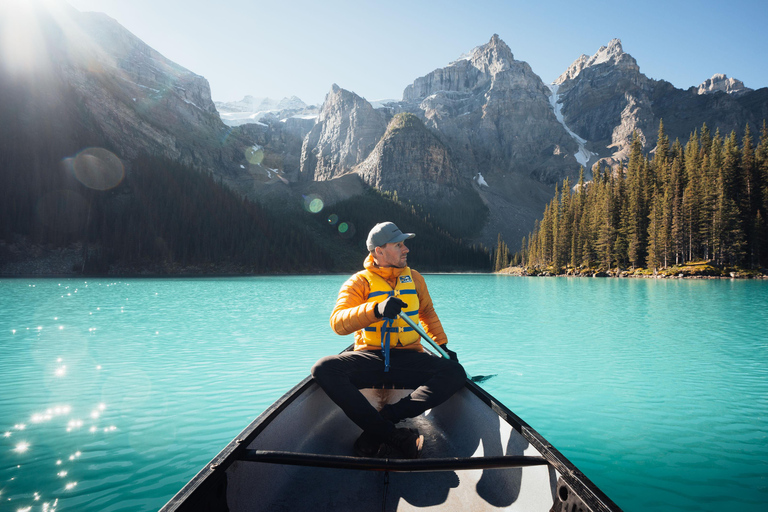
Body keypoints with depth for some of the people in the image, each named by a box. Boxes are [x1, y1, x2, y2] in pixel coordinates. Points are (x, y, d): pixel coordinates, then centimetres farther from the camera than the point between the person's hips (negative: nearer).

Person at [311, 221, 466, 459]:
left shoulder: (414, 278, 12)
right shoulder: (359, 282, -1)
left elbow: (428, 313, 29)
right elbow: (338, 322, -18)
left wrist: (442, 345, 19)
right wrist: (376, 310, -34)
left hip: (409, 357, 2)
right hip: (369, 358, -2)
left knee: (455, 373, -25)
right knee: (324, 369, -30)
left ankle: (387, 417, -27)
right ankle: (394, 437, -30)